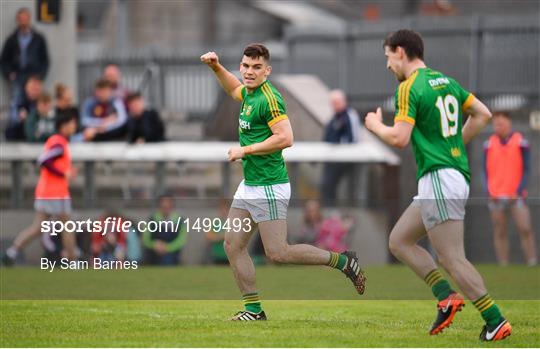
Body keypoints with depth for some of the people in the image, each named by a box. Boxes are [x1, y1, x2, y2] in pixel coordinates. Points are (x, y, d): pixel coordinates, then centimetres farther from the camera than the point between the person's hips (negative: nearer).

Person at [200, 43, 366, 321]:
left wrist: (244, 150, -19)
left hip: (269, 187, -9)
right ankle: (253, 309, 12)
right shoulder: (249, 94, 10)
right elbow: (233, 89, 36)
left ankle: (342, 261, 5)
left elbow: (285, 138, -26)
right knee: (233, 245, 6)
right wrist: (216, 66, 21)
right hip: (249, 185, 9)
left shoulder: (269, 98, -17)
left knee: (277, 253, -9)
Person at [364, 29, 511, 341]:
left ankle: (496, 322, -9)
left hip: (439, 178, -10)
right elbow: (483, 114, 19)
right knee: (399, 241, 15)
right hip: (457, 172, 10)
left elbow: (399, 138, -17)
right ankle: (447, 296, 5)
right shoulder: (446, 81, 15)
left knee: (453, 258, -9)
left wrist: (376, 125, 2)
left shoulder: (410, 87, -10)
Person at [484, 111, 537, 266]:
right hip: (496, 195, 2)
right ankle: (503, 264, 4)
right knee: (499, 233, 1)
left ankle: (532, 263, -8)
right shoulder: (489, 144, 8)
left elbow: (526, 169, 2)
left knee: (525, 229, -12)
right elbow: (486, 170, 11)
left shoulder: (520, 143, 1)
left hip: (515, 195, -2)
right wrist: (489, 191, -1)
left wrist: (519, 191, -9)